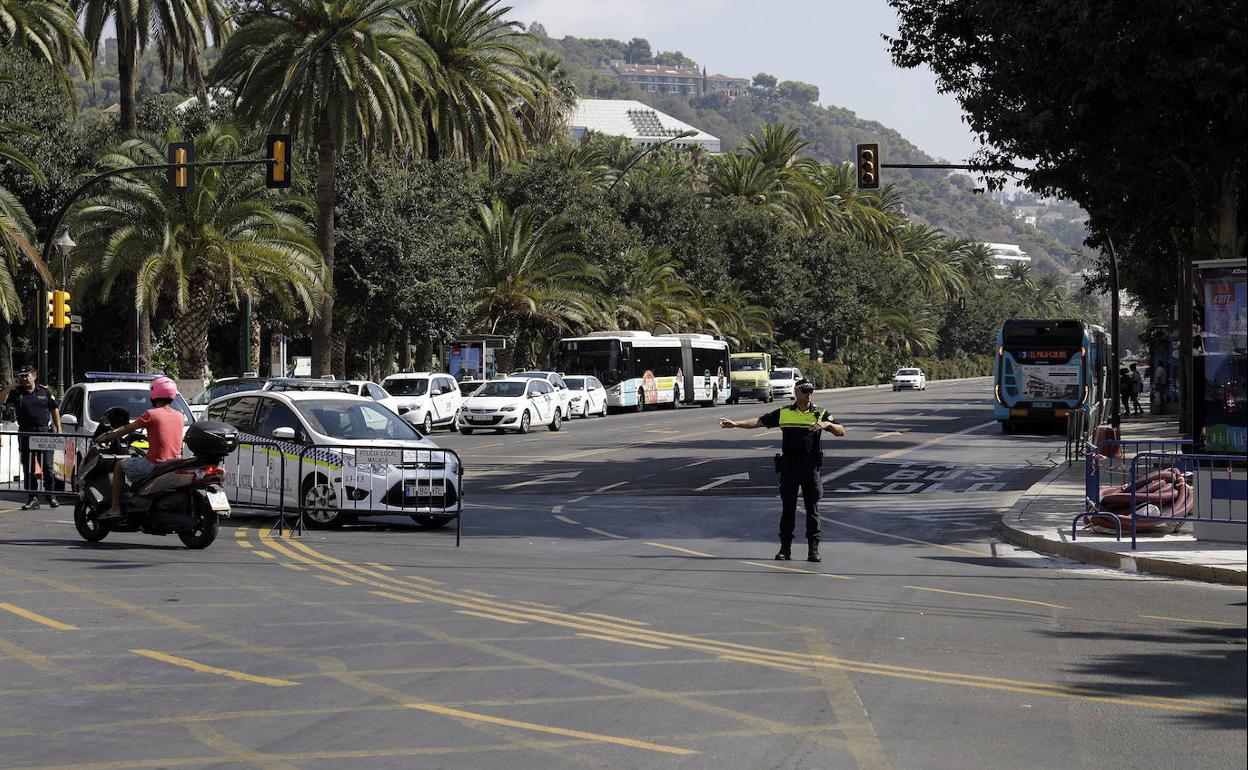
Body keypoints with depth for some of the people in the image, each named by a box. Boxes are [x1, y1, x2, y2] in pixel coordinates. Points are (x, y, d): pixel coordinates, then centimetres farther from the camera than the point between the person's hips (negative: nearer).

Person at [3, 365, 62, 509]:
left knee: (47, 467, -1)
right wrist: (11, 387, -8)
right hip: (26, 435, 2)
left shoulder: (44, 392, 5)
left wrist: (59, 429, 4)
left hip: (45, 433, -2)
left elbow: (55, 410, 10)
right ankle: (33, 498, 9)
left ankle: (51, 496, 11)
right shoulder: (16, 393, 6)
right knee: (28, 469, 3)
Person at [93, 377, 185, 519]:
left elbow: (127, 429, 1)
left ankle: (115, 508, 4)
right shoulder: (178, 416, 10)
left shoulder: (151, 414, -8)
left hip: (156, 463, -6)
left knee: (120, 466, 11)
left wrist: (105, 438, 14)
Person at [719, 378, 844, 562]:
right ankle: (785, 548, 8)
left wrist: (827, 424, -20)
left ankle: (813, 549, 4)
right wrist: (736, 424, -2)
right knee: (787, 508, 3)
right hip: (789, 466, 1)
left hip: (810, 466, -1)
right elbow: (759, 422, 8)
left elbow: (841, 432, 0)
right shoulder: (783, 413, 9)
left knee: (812, 509, 0)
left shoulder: (820, 414, 5)